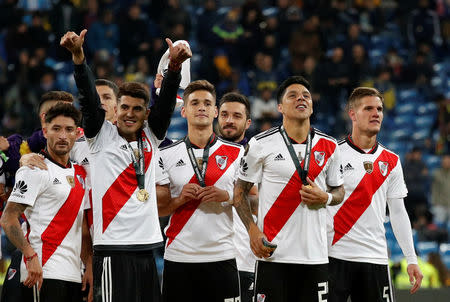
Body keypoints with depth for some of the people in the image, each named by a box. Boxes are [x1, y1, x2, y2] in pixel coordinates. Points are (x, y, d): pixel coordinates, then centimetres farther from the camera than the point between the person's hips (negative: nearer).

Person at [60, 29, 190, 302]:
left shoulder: (151, 138, 13)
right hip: (113, 247, -5)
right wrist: (78, 56, -21)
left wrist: (174, 66, -16)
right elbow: (89, 98, -8)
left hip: (147, 246, 5)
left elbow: (166, 102, 1)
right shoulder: (102, 136, 4)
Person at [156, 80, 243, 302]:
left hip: (221, 256, 0)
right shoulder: (167, 155, 8)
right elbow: (156, 208, 8)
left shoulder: (237, 154, 7)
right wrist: (180, 199, -10)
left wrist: (226, 196, -11)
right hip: (178, 257, 1)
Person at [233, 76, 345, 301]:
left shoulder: (329, 147, 9)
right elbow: (240, 191, 5)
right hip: (273, 254, -3)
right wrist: (252, 230, -9)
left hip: (315, 255, 3)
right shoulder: (261, 144, 0)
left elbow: (339, 191, 20)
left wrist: (325, 198, -4)